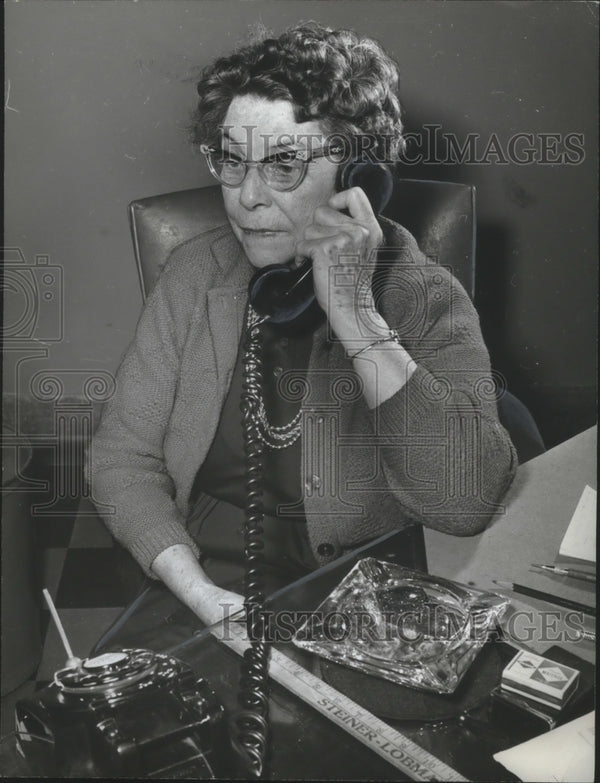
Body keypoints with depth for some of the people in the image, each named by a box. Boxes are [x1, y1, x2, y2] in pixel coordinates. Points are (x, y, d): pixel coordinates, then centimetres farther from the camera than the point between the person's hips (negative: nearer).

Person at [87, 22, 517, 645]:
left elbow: (468, 502, -22)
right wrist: (201, 594, -13)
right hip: (193, 602, 1)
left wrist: (353, 316, -25)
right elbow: (123, 455, 1)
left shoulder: (426, 300, -9)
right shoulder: (195, 274, 0)